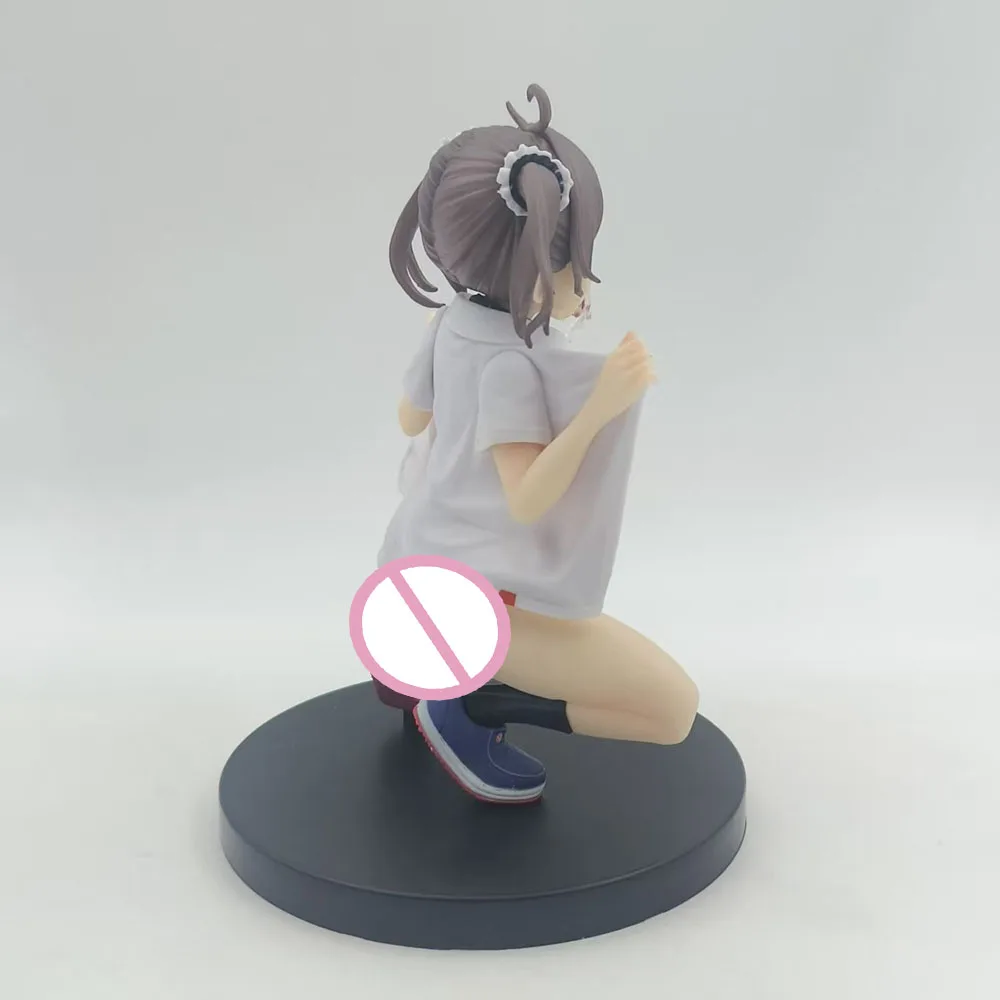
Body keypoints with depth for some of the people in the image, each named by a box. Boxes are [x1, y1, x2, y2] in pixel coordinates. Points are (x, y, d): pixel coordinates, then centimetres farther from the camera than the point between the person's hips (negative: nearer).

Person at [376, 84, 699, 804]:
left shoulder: (454, 324, -1)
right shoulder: (512, 364, -26)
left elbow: (411, 418, 16)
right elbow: (528, 498, -29)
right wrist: (599, 409, -38)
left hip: (428, 567, 9)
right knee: (674, 707, -9)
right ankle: (473, 706, -7)